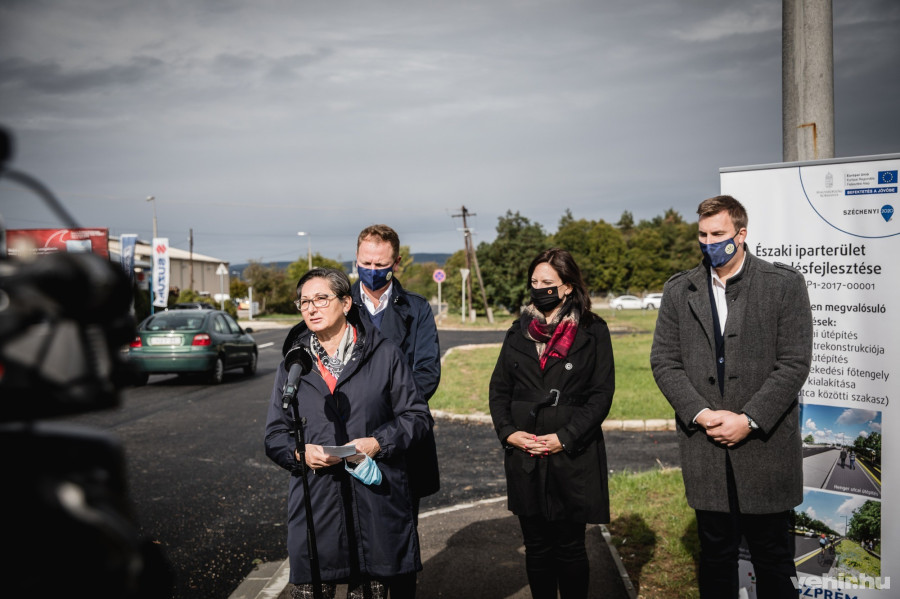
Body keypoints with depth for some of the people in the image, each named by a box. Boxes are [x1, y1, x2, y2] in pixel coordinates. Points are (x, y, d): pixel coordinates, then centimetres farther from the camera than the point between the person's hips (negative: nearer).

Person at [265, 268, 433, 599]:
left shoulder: (384, 354, 3)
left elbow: (417, 416, 4)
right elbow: (275, 435, 12)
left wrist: (378, 442, -12)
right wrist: (300, 452, -10)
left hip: (376, 503, -1)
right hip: (314, 505, 1)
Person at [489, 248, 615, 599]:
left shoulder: (592, 332, -2)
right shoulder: (519, 332, 9)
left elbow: (602, 394, -6)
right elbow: (498, 389, 10)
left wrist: (565, 438, -14)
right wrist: (508, 432, -5)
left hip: (573, 457, -3)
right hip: (525, 457, 3)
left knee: (570, 547, 6)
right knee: (537, 546, 11)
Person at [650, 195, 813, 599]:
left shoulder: (784, 284, -2)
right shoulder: (679, 290, 6)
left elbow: (795, 363, -7)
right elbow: (663, 360, 3)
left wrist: (749, 420, -13)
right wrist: (700, 413, -9)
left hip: (766, 445, -2)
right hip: (706, 446, 2)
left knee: (772, 557, 9)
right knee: (715, 553, 13)